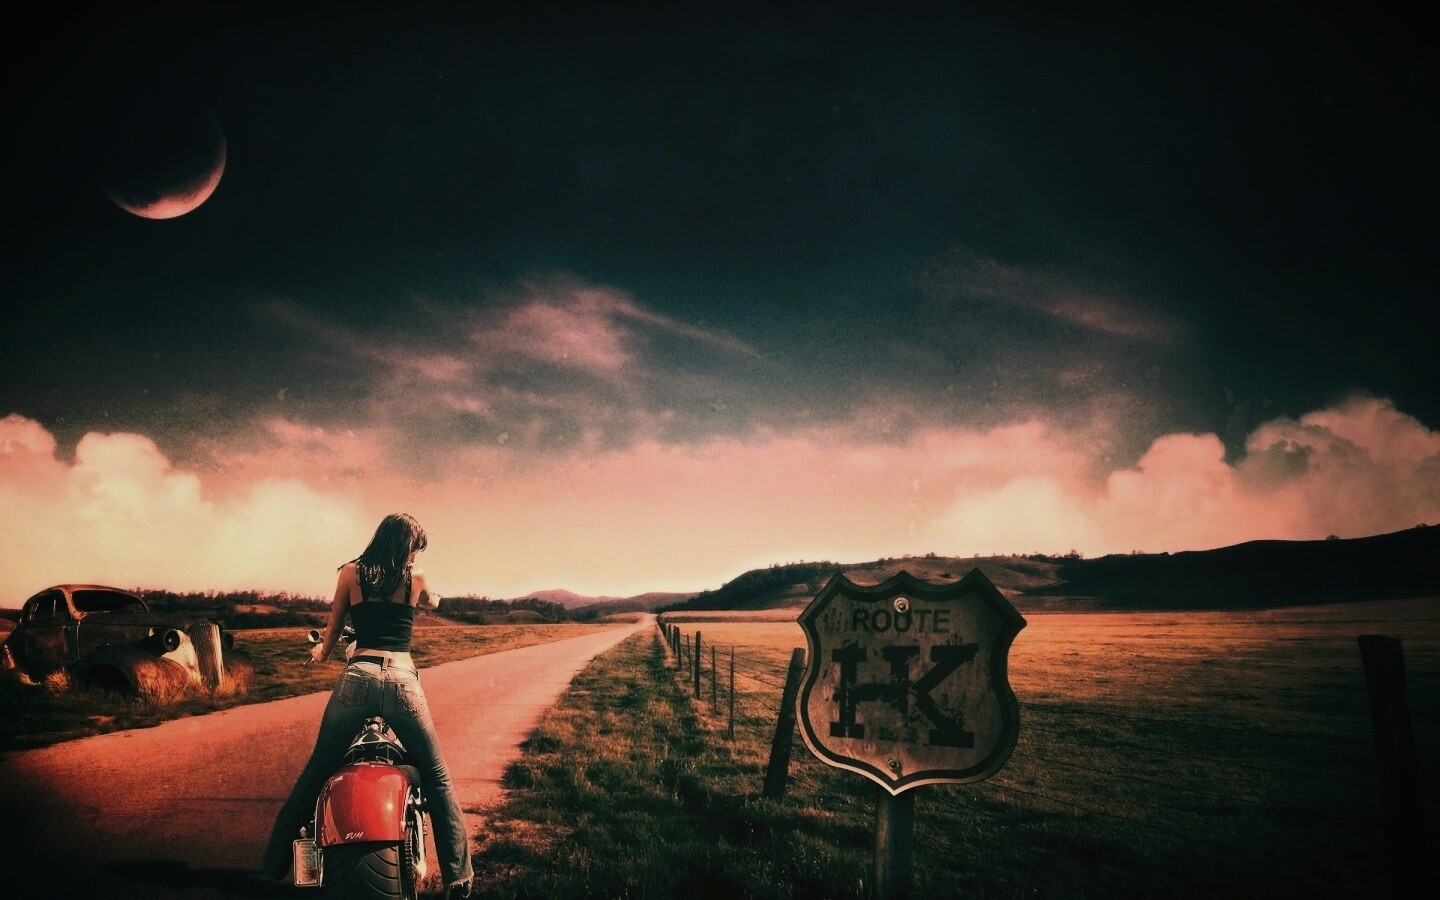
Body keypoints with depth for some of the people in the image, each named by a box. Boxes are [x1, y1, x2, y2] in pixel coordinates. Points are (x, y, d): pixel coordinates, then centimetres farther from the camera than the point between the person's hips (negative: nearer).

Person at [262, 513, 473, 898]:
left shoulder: (351, 572, 8)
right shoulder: (415, 577, 8)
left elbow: (333, 632, 16)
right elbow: (433, 603, 31)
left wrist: (319, 652, 37)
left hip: (357, 677, 1)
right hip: (403, 680, -1)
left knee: (315, 773, 18)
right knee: (437, 779, 9)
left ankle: (276, 864, 26)